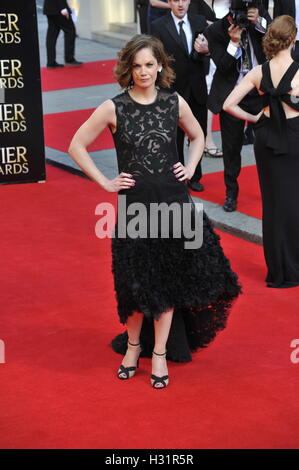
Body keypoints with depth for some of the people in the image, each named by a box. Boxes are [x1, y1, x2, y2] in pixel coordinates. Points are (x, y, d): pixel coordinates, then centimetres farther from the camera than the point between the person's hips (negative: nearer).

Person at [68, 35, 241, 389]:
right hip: (133, 203, -2)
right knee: (138, 280, 6)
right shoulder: (113, 108, -7)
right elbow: (77, 146, -1)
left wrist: (190, 168, 5)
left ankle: (160, 352, 18)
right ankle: (134, 344, 28)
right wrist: (105, 183, -4)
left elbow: (198, 136, 20)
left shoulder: (175, 103, 1)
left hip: (173, 200, 2)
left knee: (169, 277, 5)